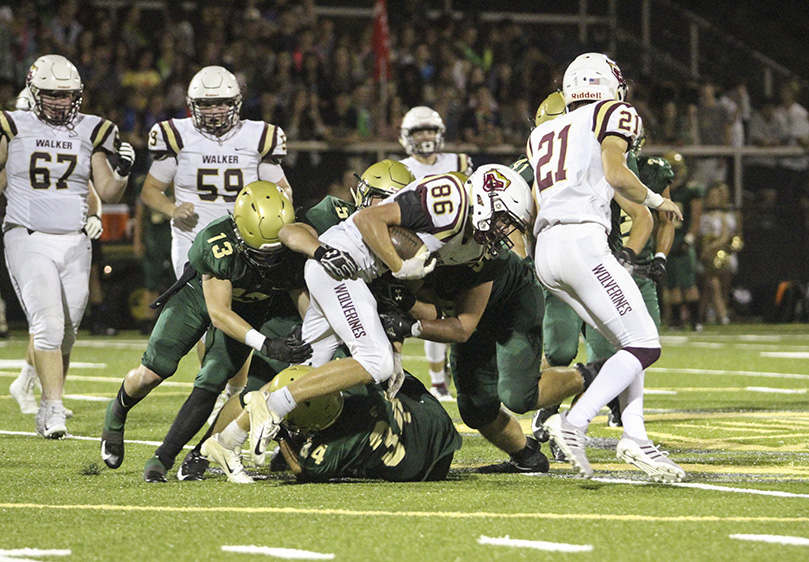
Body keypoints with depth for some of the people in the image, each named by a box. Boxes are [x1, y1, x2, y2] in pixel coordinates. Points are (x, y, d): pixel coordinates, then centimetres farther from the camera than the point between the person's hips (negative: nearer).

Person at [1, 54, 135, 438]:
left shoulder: (90, 133, 7)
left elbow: (108, 194, 9)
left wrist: (122, 173, -8)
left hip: (73, 244, 3)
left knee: (65, 335, 6)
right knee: (48, 324, -17)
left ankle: (47, 407, 20)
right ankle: (55, 410, -17)